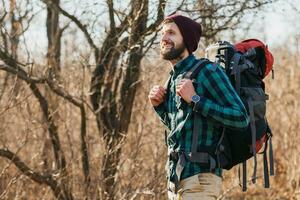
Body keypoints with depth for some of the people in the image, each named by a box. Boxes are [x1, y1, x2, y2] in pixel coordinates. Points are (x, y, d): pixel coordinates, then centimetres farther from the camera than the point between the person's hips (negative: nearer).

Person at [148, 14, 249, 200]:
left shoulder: (207, 71, -10)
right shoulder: (174, 78, 14)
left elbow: (241, 118, -17)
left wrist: (195, 99, -21)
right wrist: (159, 105, 7)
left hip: (200, 179, -9)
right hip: (175, 179, 9)